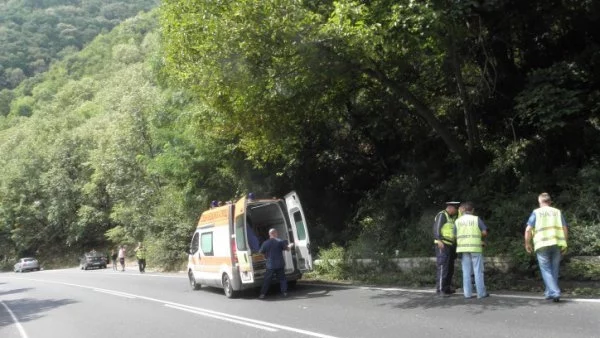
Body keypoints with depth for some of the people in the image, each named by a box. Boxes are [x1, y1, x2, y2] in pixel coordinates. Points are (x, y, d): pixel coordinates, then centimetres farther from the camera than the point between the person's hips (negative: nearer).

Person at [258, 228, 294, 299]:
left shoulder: (265, 243, -5)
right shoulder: (280, 241, -5)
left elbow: (261, 252, 3)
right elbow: (286, 248, 6)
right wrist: (290, 245, 28)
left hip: (270, 265, 0)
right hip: (280, 264, 1)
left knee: (267, 280, 4)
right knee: (282, 278, 14)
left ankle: (262, 294, 2)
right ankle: (284, 292, 12)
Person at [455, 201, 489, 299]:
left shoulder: (458, 221, 5)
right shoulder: (476, 219, -4)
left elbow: (456, 236, 5)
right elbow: (485, 232, -2)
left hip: (463, 248, 3)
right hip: (475, 248, -3)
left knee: (466, 271, 5)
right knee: (478, 271, 3)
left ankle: (467, 293, 4)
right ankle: (481, 293, 5)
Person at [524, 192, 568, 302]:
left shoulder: (536, 212, 4)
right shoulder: (557, 212, 13)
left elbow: (528, 229, -4)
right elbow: (565, 229, 7)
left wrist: (527, 243, 6)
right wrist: (564, 244, 14)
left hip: (542, 245, -3)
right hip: (557, 244, 3)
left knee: (546, 270, 0)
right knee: (554, 270, 13)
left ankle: (554, 293, -13)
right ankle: (549, 292, 19)